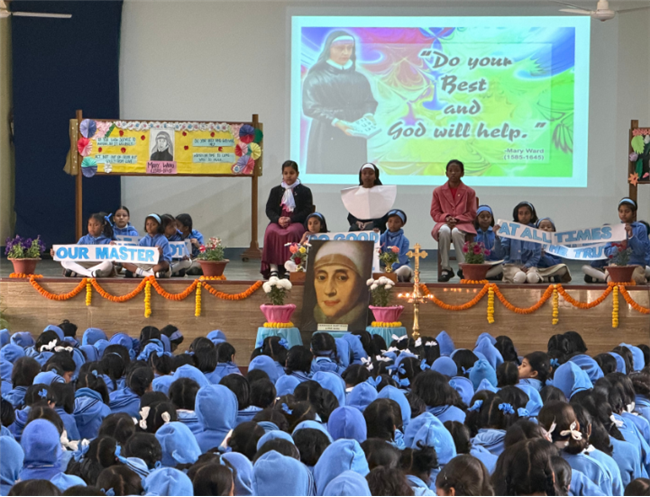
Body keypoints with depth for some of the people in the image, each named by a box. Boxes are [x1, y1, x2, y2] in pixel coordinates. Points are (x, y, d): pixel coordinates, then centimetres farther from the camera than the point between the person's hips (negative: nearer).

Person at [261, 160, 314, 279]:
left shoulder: (304, 191, 10)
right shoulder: (275, 191, 19)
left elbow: (307, 211, 0)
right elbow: (269, 209, 10)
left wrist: (291, 219, -15)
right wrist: (278, 219, -13)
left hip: (297, 222, -3)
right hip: (278, 221, 3)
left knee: (292, 233, -38)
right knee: (270, 232, -32)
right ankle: (273, 268, -36)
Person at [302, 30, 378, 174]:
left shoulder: (360, 79, 13)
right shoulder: (315, 78, -1)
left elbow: (369, 101, 10)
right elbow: (310, 107, -9)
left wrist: (368, 115, -14)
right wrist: (336, 122, -21)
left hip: (355, 142, 4)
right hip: (327, 139, -4)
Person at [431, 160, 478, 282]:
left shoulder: (469, 192, 10)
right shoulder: (438, 191, 13)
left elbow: (472, 214, 4)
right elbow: (434, 213, 8)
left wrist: (457, 219, -13)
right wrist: (446, 218, -13)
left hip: (462, 223, -1)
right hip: (444, 223, 1)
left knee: (456, 232, -39)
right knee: (444, 231, -38)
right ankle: (445, 269, -33)